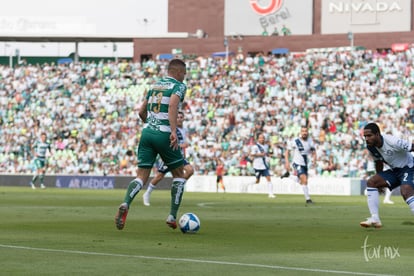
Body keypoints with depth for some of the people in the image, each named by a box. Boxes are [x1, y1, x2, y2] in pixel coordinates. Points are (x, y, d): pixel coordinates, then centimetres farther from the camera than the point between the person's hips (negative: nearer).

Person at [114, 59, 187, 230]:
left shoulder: (155, 85, 20)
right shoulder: (179, 86, 0)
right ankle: (172, 216, 10)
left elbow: (141, 112, 23)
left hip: (147, 132, 5)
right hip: (164, 135, -5)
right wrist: (174, 131, -28)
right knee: (179, 175, 14)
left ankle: (125, 205, -28)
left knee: (141, 176, 0)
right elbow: (173, 105, -21)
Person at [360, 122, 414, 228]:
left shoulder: (393, 142, -29)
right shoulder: (371, 147, -4)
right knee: (371, 182, -5)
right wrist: (379, 182, 18)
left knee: (405, 192, -33)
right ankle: (375, 219, -8)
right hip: (394, 171, 8)